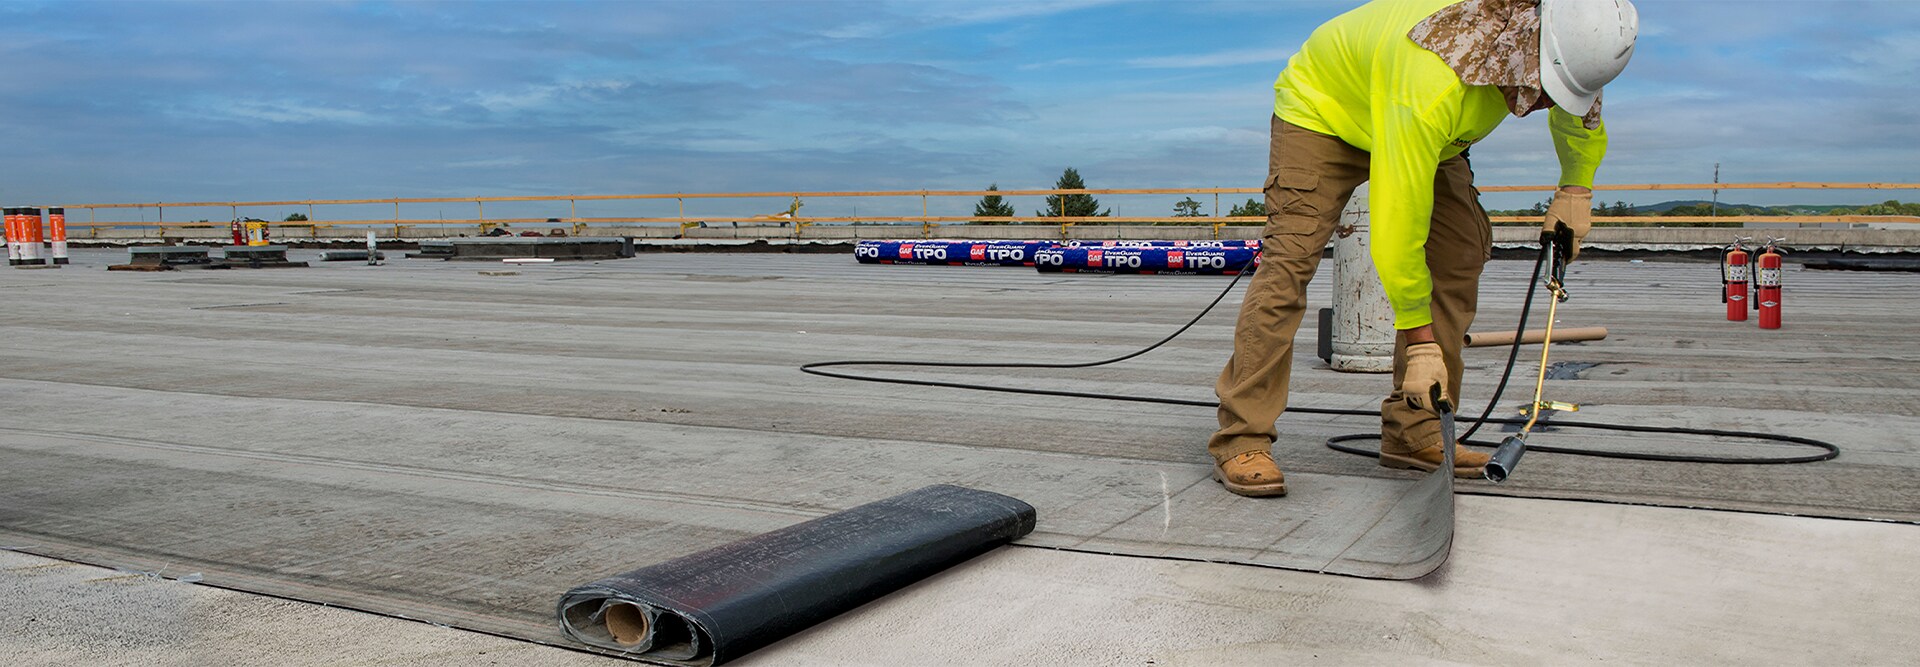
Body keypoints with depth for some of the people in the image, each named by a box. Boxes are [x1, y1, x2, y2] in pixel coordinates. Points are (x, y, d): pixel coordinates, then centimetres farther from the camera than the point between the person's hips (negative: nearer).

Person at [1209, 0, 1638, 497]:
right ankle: (1241, 441, -22)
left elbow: (1582, 115, 9)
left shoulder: (1563, 49, -20)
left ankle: (1414, 432, -2)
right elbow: (1397, 223, -39)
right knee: (1291, 256, -23)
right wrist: (1420, 341, -34)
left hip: (1431, 134, 8)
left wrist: (1575, 189, -1)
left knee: (1462, 250, -7)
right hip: (1322, 109, -7)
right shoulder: (1431, 83, -43)